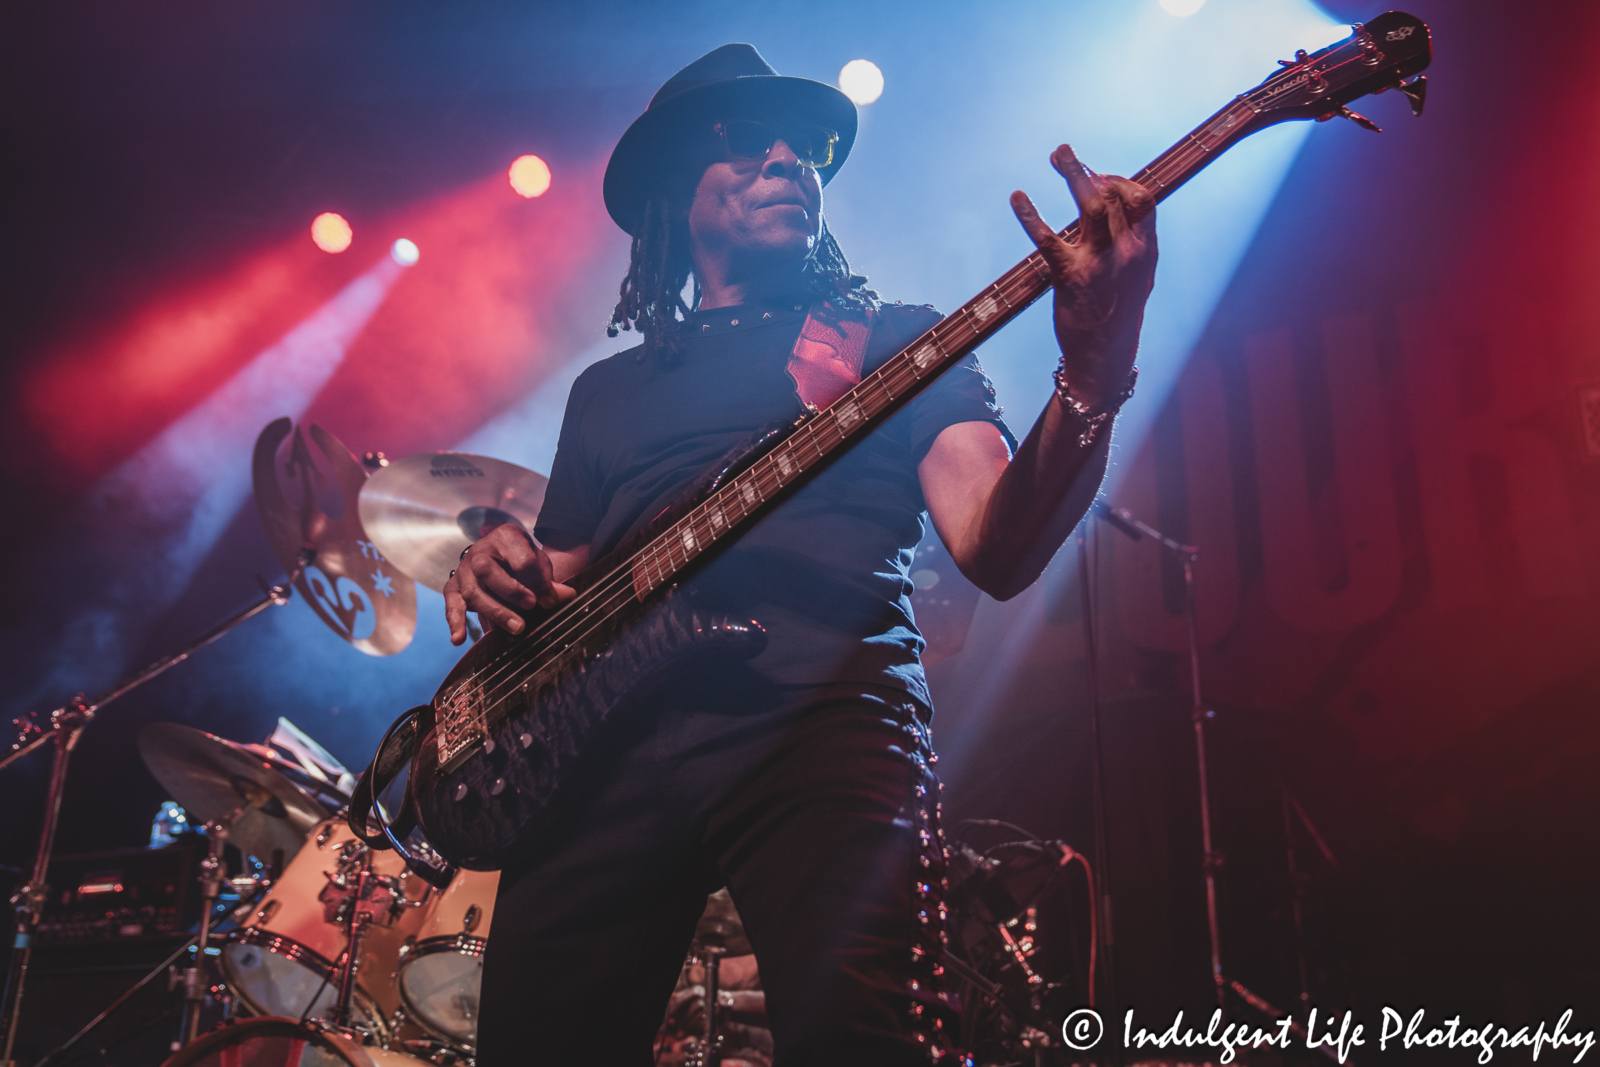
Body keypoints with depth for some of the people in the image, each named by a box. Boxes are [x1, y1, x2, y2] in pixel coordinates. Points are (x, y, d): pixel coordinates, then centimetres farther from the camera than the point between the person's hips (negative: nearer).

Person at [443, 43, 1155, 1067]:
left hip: (828, 717, -3)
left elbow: (996, 550, 0)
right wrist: (500, 572, 3)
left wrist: (1094, 376, -18)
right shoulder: (608, 390, 27)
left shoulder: (899, 341, 17)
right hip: (608, 745, 4)